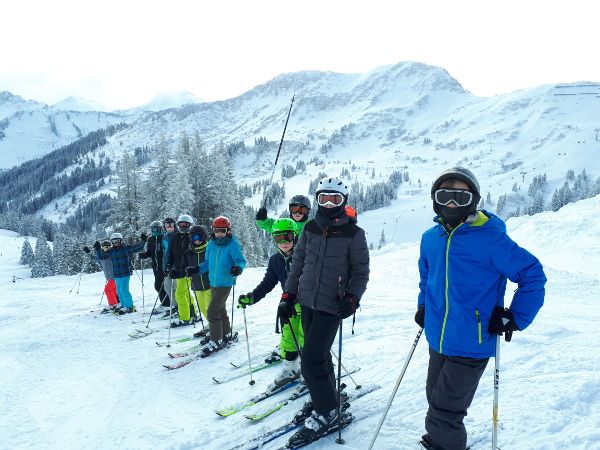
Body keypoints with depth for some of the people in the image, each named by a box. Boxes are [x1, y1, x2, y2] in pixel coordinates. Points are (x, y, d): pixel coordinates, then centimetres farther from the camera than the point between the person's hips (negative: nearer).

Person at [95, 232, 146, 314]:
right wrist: (97, 249, -3)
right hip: (116, 274, 5)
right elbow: (101, 256, 10)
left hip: (125, 273, -5)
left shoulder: (126, 248, -3)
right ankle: (123, 305, 25)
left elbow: (137, 247, -3)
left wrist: (143, 241, -14)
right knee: (119, 291, 11)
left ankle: (129, 306, 3)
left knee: (124, 289, -9)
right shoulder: (111, 251, 7)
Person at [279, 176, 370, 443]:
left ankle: (326, 413, 11)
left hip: (331, 306, -5)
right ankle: (323, 399, 35)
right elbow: (297, 263, 10)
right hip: (308, 302, 5)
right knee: (320, 355, 16)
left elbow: (361, 272, -2)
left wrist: (352, 298, -17)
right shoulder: (310, 229, 5)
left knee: (311, 361, -7)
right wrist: (288, 296, 8)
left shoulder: (353, 234, -8)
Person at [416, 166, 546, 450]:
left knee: (443, 412, 1)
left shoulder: (490, 238, -17)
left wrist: (515, 318, -12)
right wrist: (423, 307, 12)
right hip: (437, 340, 6)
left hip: (471, 344, -6)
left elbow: (532, 275, -11)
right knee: (436, 401, 22)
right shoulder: (431, 238, 1)